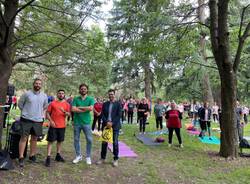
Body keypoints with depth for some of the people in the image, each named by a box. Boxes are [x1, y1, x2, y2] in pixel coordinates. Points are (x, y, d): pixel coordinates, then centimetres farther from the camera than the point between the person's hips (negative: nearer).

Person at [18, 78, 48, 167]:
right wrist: (25, 112, 5)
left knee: (34, 138, 12)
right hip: (26, 119, -3)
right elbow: (20, 104, 6)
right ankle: (21, 158, 4)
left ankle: (32, 155, 25)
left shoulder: (44, 96, 5)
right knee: (24, 138, -3)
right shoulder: (27, 94, -5)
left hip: (38, 120, 4)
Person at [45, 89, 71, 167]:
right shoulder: (52, 103, 0)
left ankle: (58, 155, 27)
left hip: (62, 126, 3)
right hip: (53, 125, -3)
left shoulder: (67, 104, 4)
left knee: (60, 141, 13)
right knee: (50, 141, -1)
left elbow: (69, 114, -2)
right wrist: (50, 120, -12)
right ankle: (48, 158, 1)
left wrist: (64, 111, -21)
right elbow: (47, 113, 0)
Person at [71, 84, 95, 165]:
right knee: (76, 139, 10)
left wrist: (79, 107, -11)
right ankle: (78, 156, 27)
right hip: (77, 122, 1)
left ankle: (88, 157, 16)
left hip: (86, 122, -1)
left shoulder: (90, 99, 0)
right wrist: (85, 109, -14)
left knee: (89, 140, -1)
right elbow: (73, 109, -12)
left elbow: (91, 108, -17)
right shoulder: (75, 99, 2)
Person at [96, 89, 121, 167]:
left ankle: (116, 159, 14)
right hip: (106, 125, 3)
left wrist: (112, 123, -15)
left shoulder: (118, 104, 1)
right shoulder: (105, 104, 9)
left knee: (115, 143, 2)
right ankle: (102, 158, 21)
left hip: (115, 126, -3)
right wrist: (106, 122, -12)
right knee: (104, 142, 7)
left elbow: (119, 115, -6)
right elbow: (103, 114, 4)